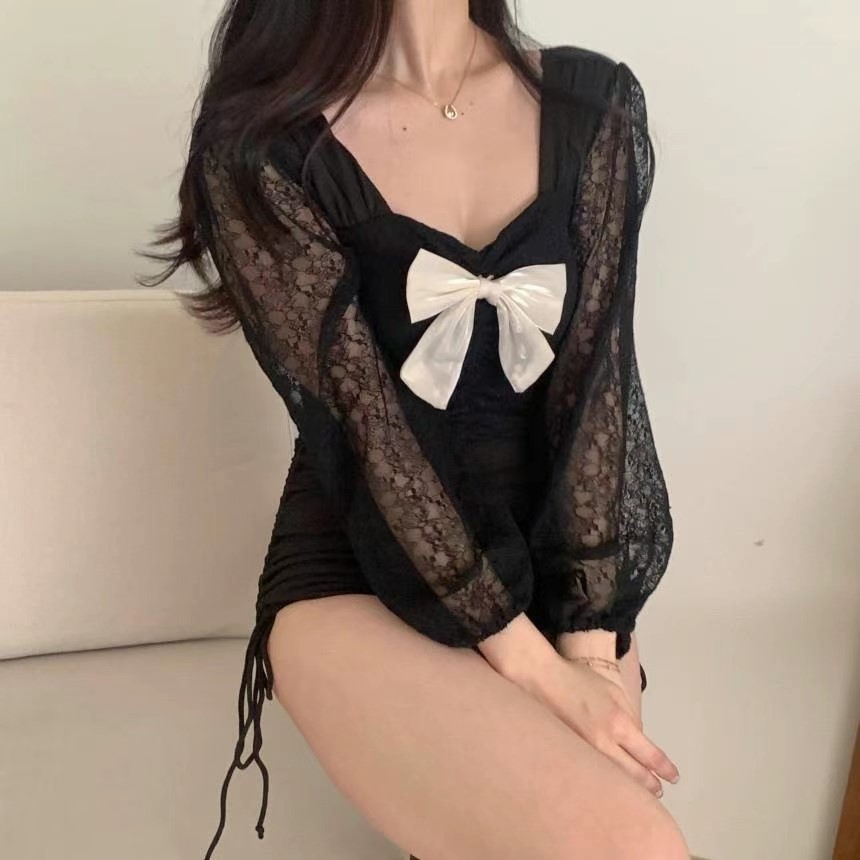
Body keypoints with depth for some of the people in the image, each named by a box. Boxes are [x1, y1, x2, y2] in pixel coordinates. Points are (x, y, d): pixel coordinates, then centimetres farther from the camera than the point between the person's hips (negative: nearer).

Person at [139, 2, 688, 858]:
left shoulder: (594, 105, 3)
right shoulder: (258, 149, -9)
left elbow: (598, 377, -6)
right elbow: (361, 421, -15)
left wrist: (588, 639, -14)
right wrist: (532, 660, -18)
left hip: (558, 568, 4)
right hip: (359, 580, -4)